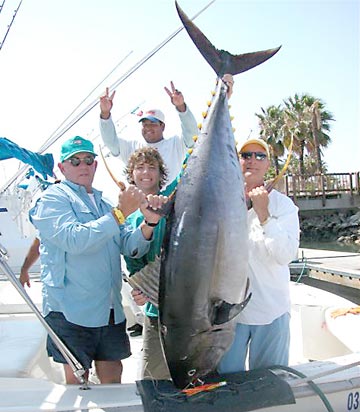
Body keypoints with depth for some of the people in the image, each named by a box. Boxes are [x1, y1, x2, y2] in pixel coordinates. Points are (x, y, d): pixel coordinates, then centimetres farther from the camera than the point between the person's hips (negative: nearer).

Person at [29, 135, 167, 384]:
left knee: (113, 375, 12)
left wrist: (149, 223, -11)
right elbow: (73, 240, -21)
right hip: (71, 309, -6)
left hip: (110, 309, 6)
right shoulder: (53, 198, -3)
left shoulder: (103, 204, 18)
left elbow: (130, 247, 9)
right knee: (77, 379, 2)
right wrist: (120, 214, -21)